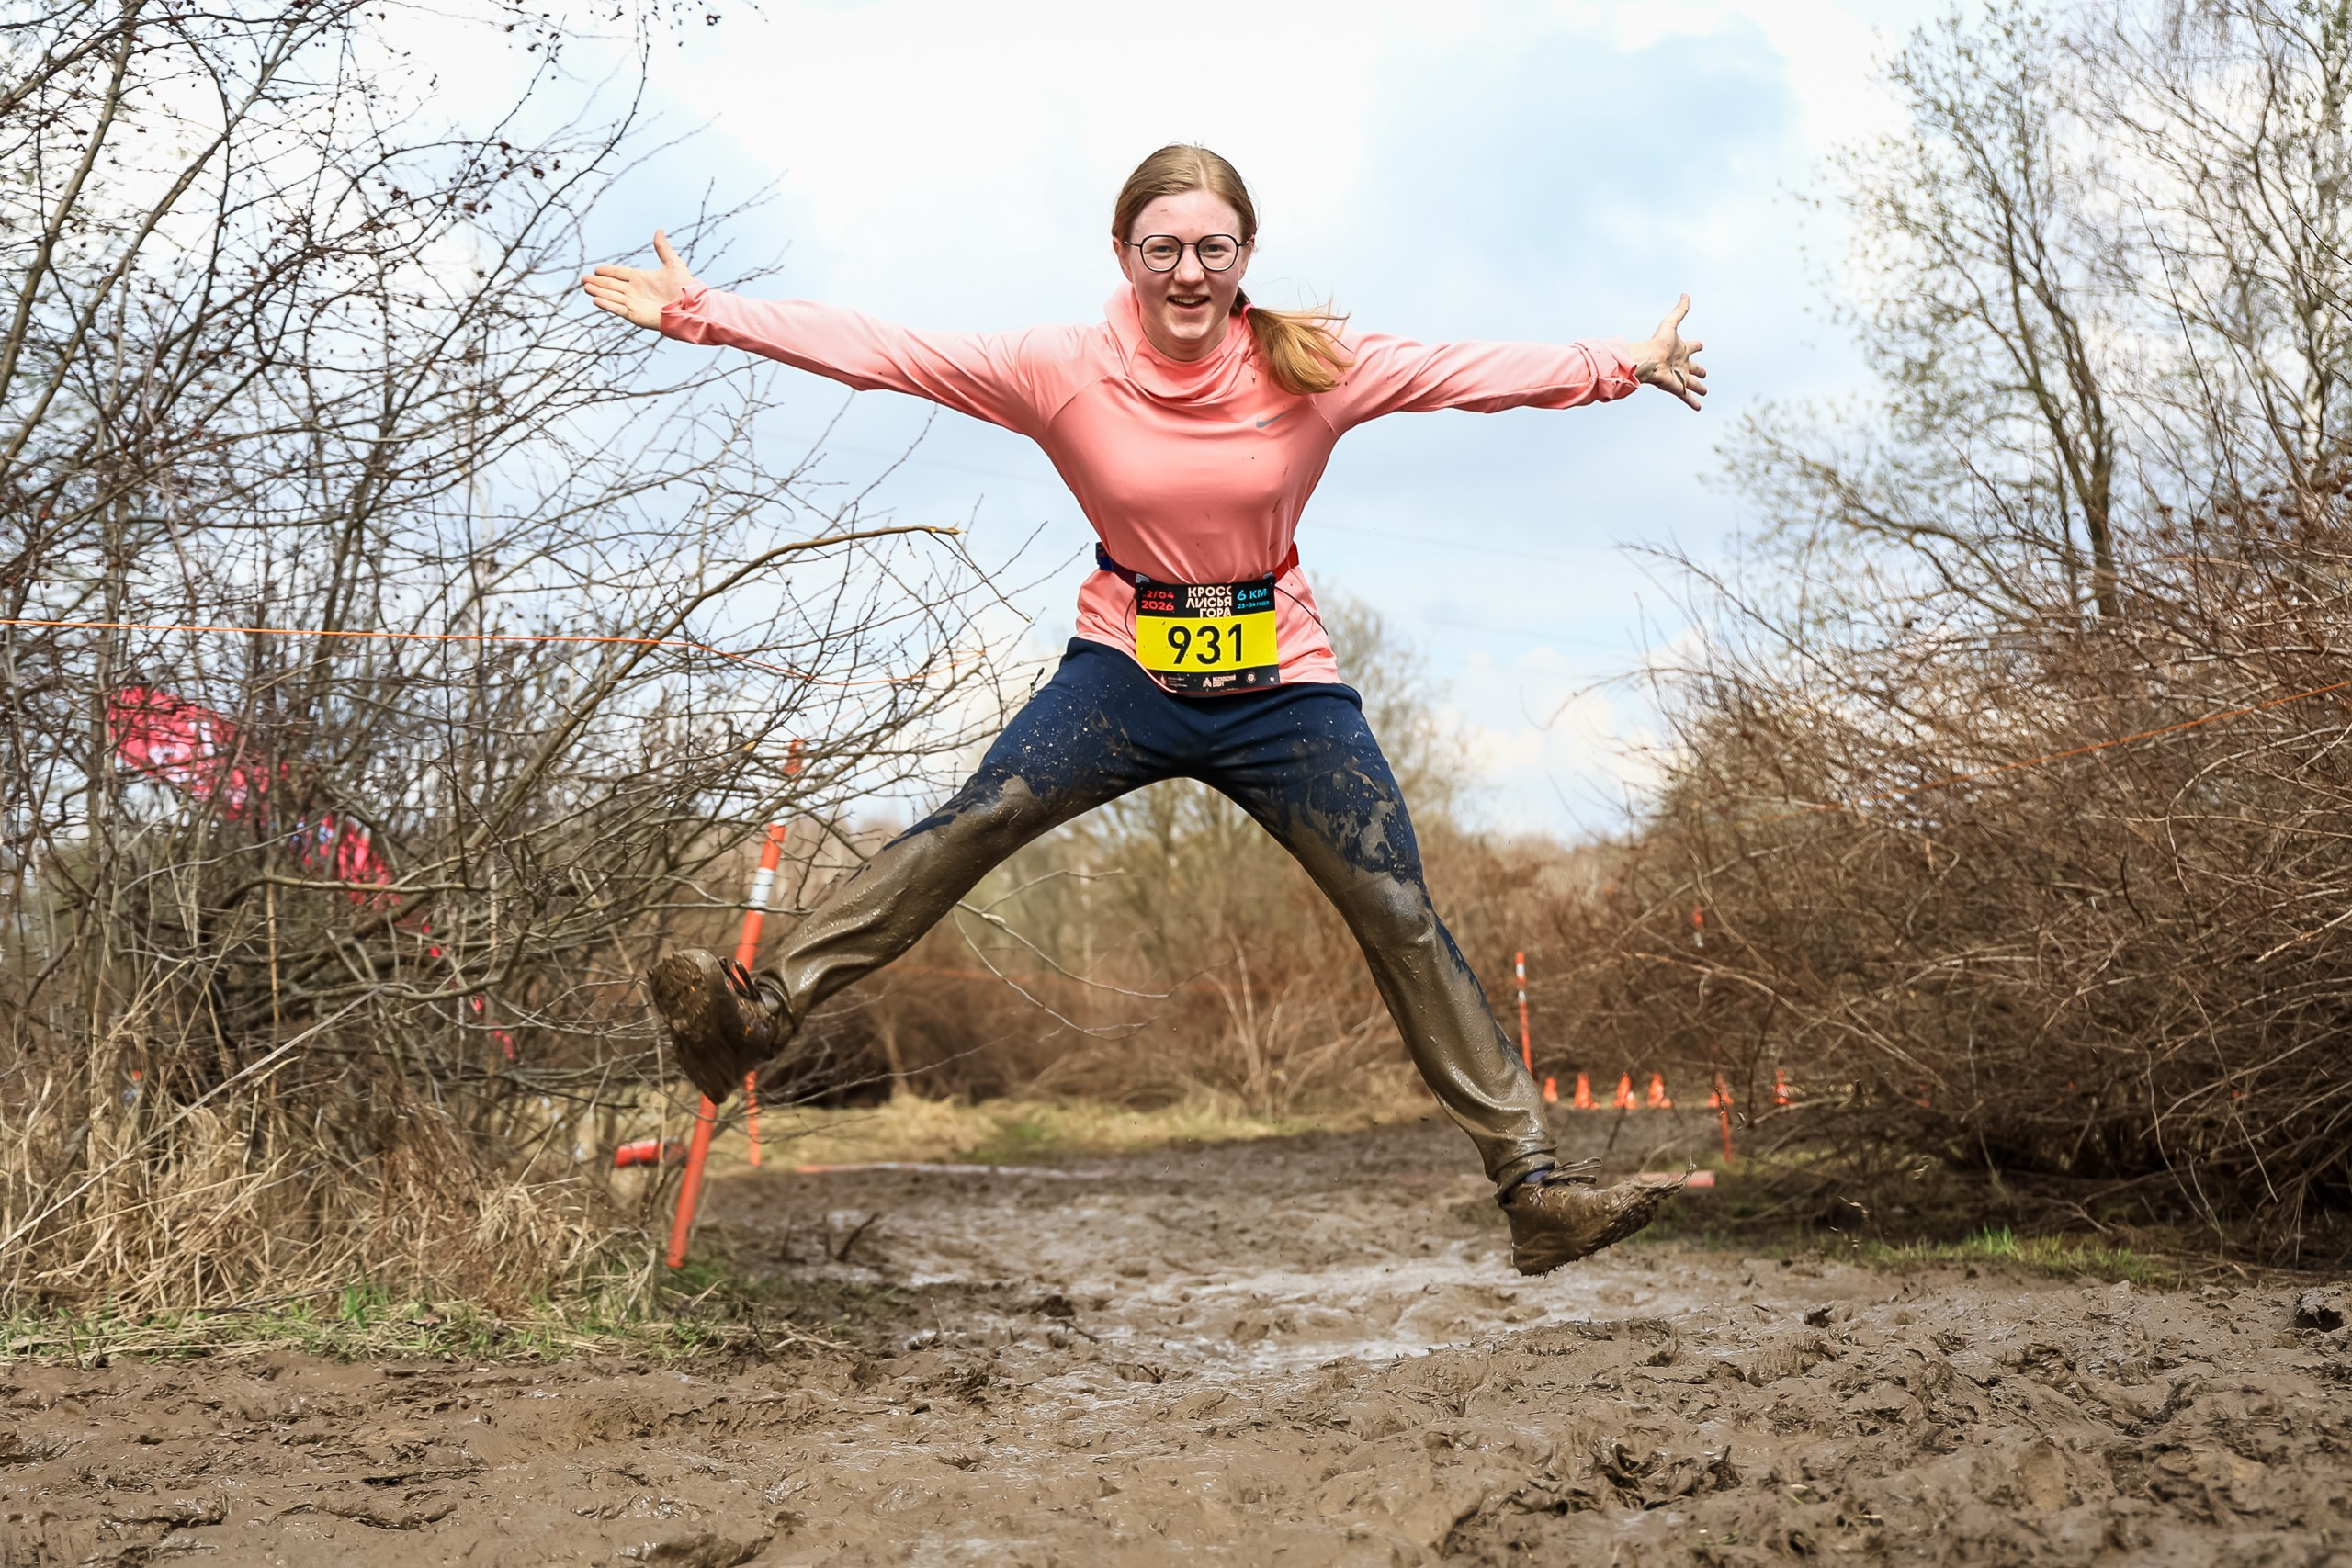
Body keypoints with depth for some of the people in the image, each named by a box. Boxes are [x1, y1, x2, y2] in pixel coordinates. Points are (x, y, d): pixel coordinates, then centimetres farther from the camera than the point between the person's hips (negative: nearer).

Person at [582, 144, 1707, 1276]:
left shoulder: (1311, 368, -9)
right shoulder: (1063, 370, -10)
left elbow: (1472, 373, -4)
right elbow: (878, 353, -13)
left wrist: (1622, 368, -10)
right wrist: (700, 315, -16)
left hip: (1283, 690, 0)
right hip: (1126, 673, 0)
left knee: (1404, 922, -4)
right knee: (973, 821, -23)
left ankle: (1533, 1188, 1)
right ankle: (759, 1016, -23)